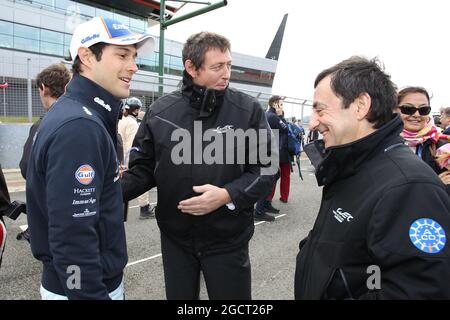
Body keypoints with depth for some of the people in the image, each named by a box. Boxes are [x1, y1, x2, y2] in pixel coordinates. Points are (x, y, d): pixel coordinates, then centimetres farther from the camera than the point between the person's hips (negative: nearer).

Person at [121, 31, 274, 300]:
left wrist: (228, 195, -21)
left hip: (228, 239, -1)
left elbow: (265, 168, -6)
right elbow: (144, 169, 3)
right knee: (178, 295, 21)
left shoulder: (248, 110, -9)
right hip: (175, 238, 2)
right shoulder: (160, 112, -4)